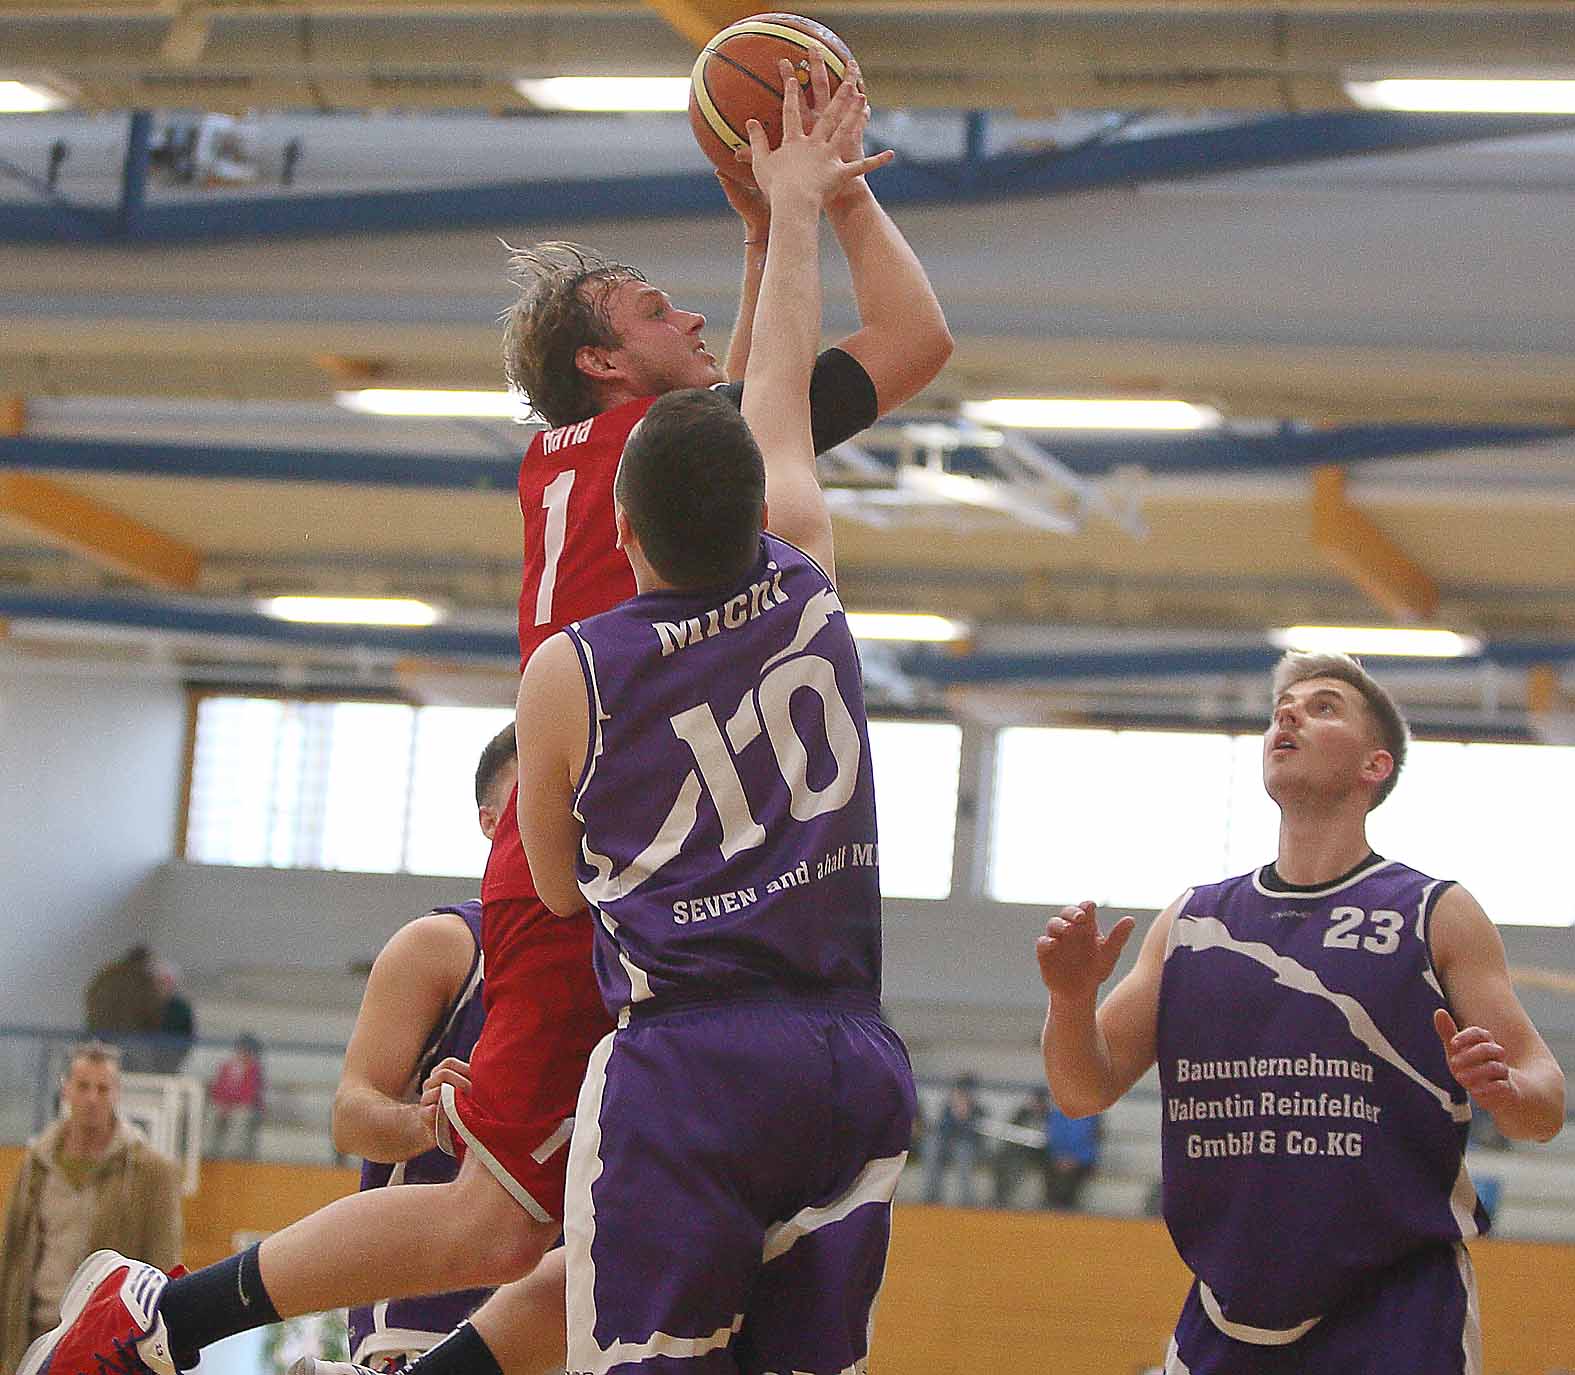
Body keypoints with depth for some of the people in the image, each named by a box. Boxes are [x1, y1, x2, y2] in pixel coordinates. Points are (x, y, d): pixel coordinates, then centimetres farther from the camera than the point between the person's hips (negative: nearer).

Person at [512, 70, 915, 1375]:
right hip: (851, 1060, 3)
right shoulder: (807, 587, 8)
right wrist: (795, 211, 41)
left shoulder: (568, 673, 1)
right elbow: (782, 396, 26)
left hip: (681, 1069, -3)